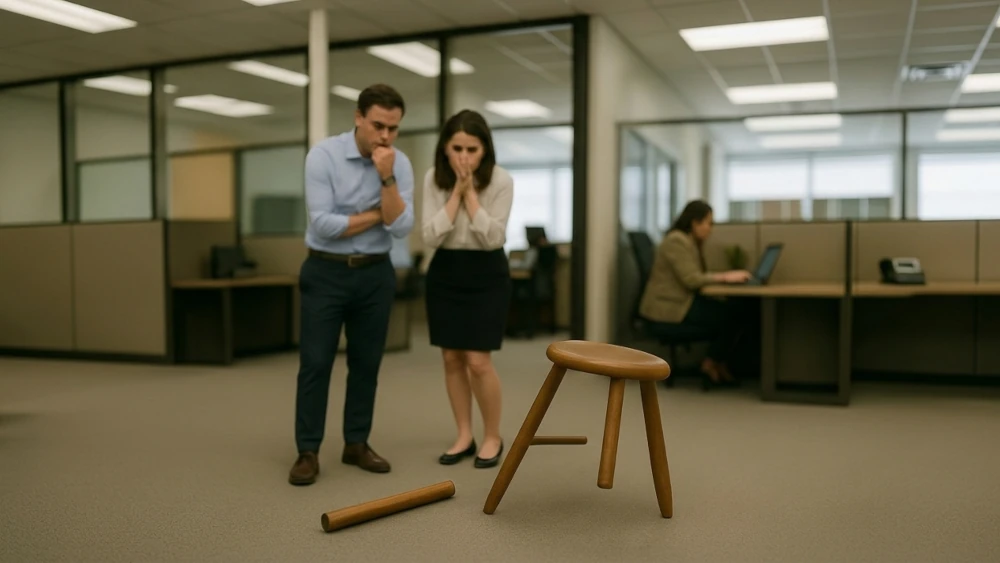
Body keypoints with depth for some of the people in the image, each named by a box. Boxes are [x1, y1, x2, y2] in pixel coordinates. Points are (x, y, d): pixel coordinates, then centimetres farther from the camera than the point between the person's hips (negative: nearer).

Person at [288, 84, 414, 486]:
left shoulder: (400, 164, -3)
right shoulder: (323, 155, -14)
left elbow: (400, 228, -13)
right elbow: (323, 225, -21)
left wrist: (386, 178, -24)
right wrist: (377, 214, -12)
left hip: (375, 274, 4)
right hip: (326, 272, -3)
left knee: (366, 363, 8)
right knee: (315, 363, -2)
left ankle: (356, 444, 21)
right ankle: (307, 452, 7)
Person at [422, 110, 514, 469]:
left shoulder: (501, 181, -14)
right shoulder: (434, 179, -6)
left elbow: (493, 238, -18)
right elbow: (430, 237, -13)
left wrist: (470, 193, -22)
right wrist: (456, 191, -19)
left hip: (486, 274, -3)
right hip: (445, 273, 4)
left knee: (478, 361, -7)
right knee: (452, 359, 6)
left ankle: (493, 437, 13)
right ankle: (465, 437, 21)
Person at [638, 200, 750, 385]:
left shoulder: (691, 242, 16)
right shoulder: (676, 241, -16)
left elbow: (699, 276, 13)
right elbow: (691, 280, -22)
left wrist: (727, 275, 1)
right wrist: (726, 277, -16)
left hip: (681, 302, 10)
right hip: (668, 309, -9)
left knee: (730, 310, -6)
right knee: (726, 316, -14)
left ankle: (719, 364, 2)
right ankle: (712, 363, 4)